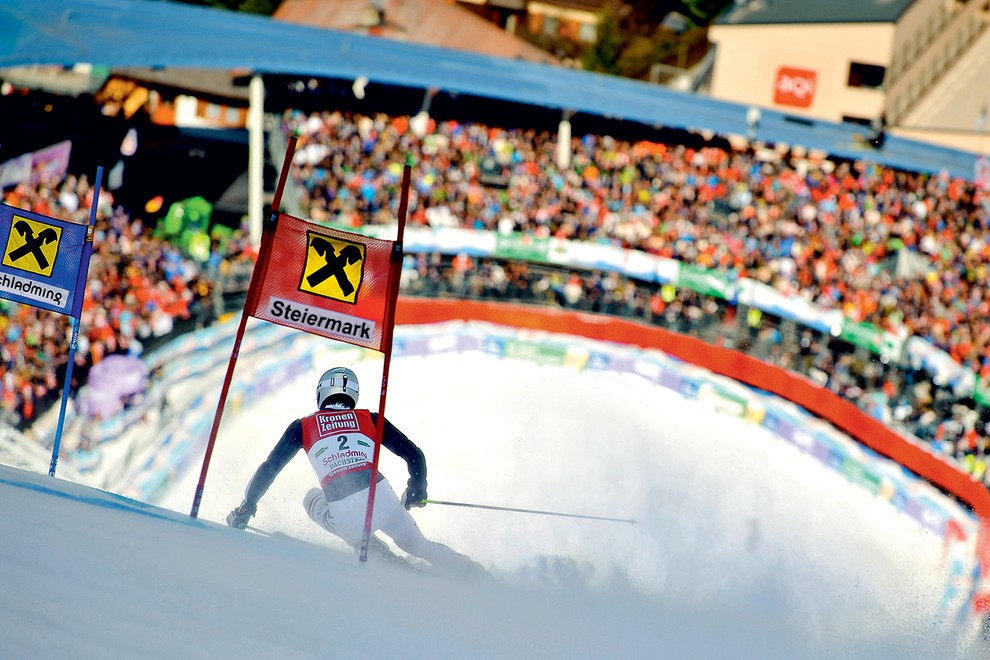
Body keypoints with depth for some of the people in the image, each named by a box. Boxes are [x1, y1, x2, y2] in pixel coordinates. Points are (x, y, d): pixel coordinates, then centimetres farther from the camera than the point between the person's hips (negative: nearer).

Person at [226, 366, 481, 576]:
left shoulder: (302, 427, 16)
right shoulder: (370, 419, 18)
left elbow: (269, 468, 19)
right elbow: (415, 455, 16)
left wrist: (247, 506, 32)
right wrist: (417, 492, 33)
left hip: (345, 516, -1)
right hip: (383, 499, 1)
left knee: (313, 498, 32)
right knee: (417, 545, 27)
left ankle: (372, 549, 19)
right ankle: (468, 571, 11)